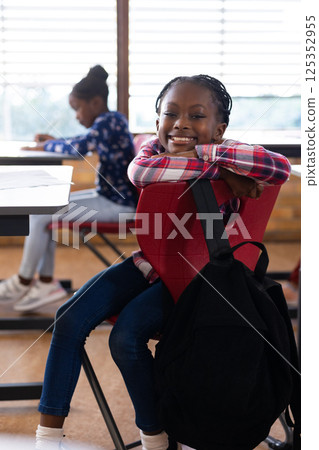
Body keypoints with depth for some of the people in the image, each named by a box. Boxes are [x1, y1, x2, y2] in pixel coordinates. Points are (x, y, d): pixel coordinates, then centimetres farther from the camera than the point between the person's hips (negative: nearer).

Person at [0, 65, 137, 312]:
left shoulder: (108, 121, -18)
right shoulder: (111, 120, 12)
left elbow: (79, 147, -29)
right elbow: (86, 144, 27)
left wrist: (46, 145, -11)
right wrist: (53, 140, 11)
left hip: (117, 204, -11)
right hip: (110, 196, 11)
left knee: (40, 214, -12)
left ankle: (23, 282, 4)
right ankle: (46, 282, 7)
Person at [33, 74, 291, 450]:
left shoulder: (226, 158, -13)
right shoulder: (156, 147, -5)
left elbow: (281, 168, -34)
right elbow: (138, 171, -31)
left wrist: (205, 153, -30)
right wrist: (214, 169, -34)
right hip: (146, 261, 5)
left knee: (126, 337, -24)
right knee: (70, 319, -10)